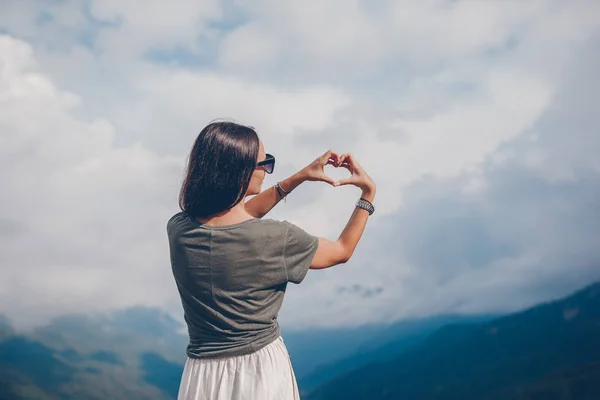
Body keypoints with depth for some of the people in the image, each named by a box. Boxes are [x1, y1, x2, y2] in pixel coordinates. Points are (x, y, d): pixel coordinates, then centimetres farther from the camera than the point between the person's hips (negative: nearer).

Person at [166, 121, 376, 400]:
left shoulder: (177, 229, -9)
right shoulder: (276, 238, -21)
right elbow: (343, 251, -1)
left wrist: (299, 177, 11)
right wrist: (368, 194, 9)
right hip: (262, 371, -3)